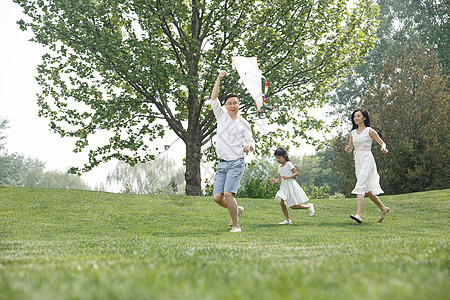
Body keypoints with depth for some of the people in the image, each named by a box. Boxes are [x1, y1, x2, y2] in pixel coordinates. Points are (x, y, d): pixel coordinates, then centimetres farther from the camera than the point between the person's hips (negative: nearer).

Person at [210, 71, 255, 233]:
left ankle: (236, 225, -7)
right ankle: (237, 209, 26)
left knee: (228, 193, -19)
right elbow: (213, 99, -1)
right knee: (217, 197, -3)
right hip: (222, 164, 4)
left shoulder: (243, 123, 5)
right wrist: (219, 79, -11)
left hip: (236, 163, -4)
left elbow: (251, 142, 9)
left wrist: (249, 147, -16)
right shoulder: (221, 116, 9)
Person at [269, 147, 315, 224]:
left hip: (291, 185, -7)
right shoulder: (279, 167, 14)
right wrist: (274, 181, -4)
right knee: (282, 203, -5)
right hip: (284, 187, 7)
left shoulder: (289, 164, -9)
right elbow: (279, 179, 17)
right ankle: (287, 220, 2)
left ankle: (308, 207, 14)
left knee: (293, 206, -5)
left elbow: (296, 173, -12)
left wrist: (288, 177, -24)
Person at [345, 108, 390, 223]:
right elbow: (350, 148, 17)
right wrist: (348, 149, -7)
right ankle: (383, 208, 29)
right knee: (367, 189, 12)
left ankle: (359, 214, -29)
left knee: (360, 186, -21)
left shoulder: (369, 131, -2)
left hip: (367, 159, -7)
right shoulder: (353, 133, 13)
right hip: (357, 160, 7)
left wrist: (383, 148, -18)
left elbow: (382, 142, 4)